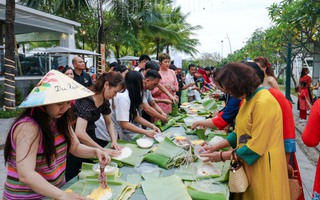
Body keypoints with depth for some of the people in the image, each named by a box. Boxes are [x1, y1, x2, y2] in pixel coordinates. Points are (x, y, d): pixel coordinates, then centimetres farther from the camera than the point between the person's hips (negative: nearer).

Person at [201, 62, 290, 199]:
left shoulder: (264, 102, -23)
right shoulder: (249, 99, 8)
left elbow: (256, 147, -23)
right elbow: (241, 132, 13)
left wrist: (222, 156, -15)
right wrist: (216, 147, 4)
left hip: (263, 169, -9)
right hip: (249, 165, 9)